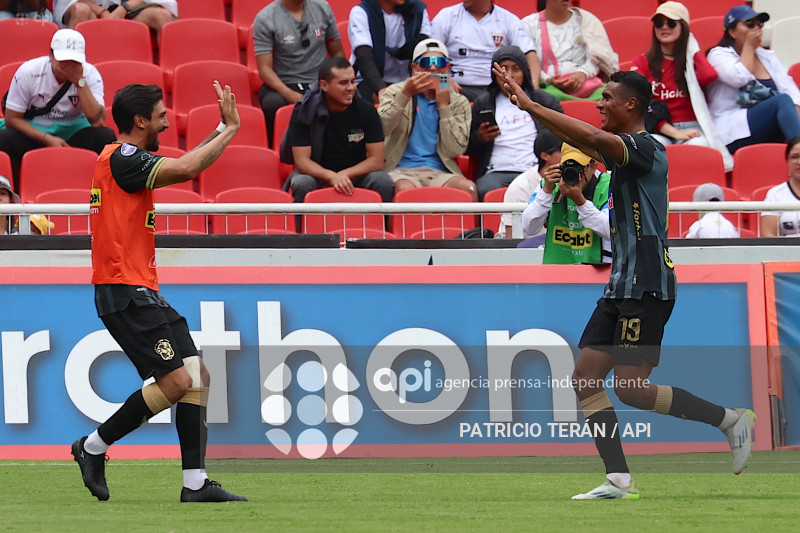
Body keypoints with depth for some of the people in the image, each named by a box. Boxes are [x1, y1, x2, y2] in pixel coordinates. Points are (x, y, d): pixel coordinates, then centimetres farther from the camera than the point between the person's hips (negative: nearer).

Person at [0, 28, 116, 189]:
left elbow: (97, 121, -22)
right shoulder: (28, 72, -12)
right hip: (34, 132, -1)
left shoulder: (90, 74, -10)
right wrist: (47, 140, -20)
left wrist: (80, 82, -27)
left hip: (73, 132, 1)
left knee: (106, 137, -28)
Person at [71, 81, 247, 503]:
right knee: (176, 380, -14)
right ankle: (93, 447, -1)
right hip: (125, 292, -11)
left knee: (197, 375, 4)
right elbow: (184, 168, -24)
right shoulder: (121, 158, -12)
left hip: (142, 293, 11)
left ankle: (195, 483, 1)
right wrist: (230, 129, -13)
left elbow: (185, 166, 29)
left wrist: (222, 129, 21)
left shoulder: (126, 159, 18)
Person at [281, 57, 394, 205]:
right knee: (302, 184, -35)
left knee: (383, 182, -28)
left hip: (356, 175, 2)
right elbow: (301, 161, -15)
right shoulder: (303, 111, -9)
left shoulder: (366, 110, -4)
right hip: (317, 174, -2)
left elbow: (376, 160, -7)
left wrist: (344, 175, -22)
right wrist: (331, 177, -34)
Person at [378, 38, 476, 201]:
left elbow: (455, 150, 1)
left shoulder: (459, 102, 16)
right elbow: (379, 130, -7)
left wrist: (443, 106, 1)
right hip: (402, 171, -2)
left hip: (439, 173, 2)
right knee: (405, 188, -40)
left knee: (467, 188, -33)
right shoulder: (396, 93, 13)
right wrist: (405, 95, -15)